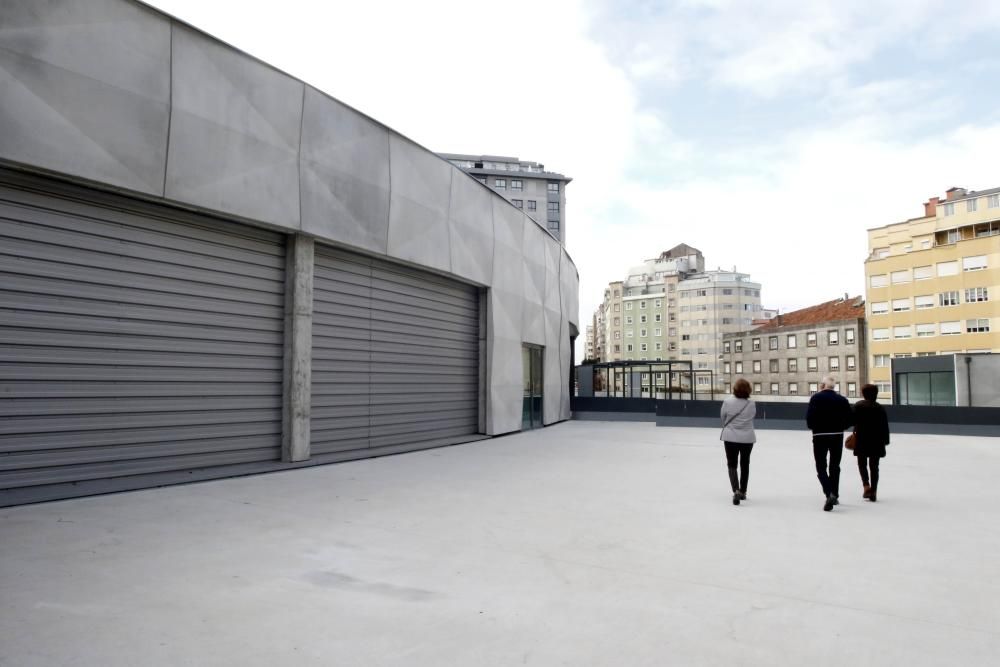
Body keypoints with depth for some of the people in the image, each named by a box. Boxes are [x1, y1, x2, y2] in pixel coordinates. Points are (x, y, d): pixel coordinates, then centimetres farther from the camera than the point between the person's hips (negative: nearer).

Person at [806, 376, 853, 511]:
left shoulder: (816, 398, -8)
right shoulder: (842, 400, 2)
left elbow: (809, 417, -15)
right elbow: (850, 419, 0)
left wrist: (814, 427, 4)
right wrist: (839, 427, 15)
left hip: (820, 436, -3)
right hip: (837, 436, 3)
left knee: (821, 467, 3)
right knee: (835, 466, 17)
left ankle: (829, 494, -18)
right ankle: (834, 496, 26)